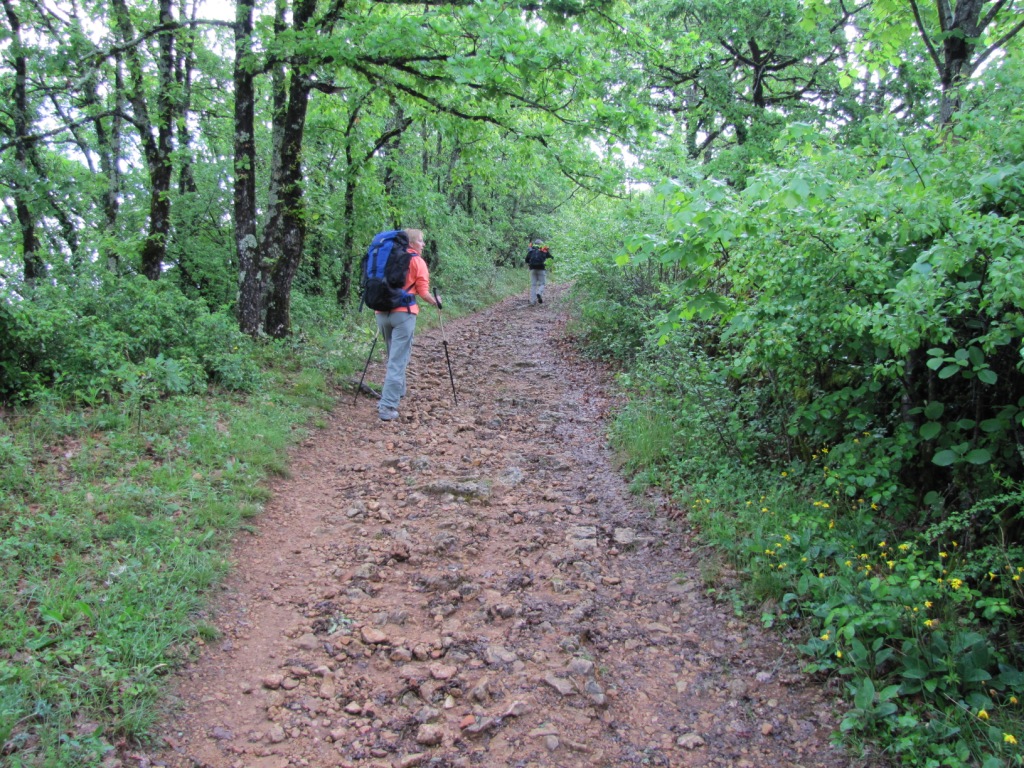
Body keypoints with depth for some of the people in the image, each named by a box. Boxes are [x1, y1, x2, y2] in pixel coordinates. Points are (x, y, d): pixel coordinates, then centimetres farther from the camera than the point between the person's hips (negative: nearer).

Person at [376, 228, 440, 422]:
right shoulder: (416, 260, 0)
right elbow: (423, 292, -5)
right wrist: (436, 303, 13)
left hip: (382, 313, 6)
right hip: (403, 314, -6)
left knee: (393, 356, 24)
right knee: (398, 360, -7)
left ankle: (397, 390, 36)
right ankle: (387, 406, -14)